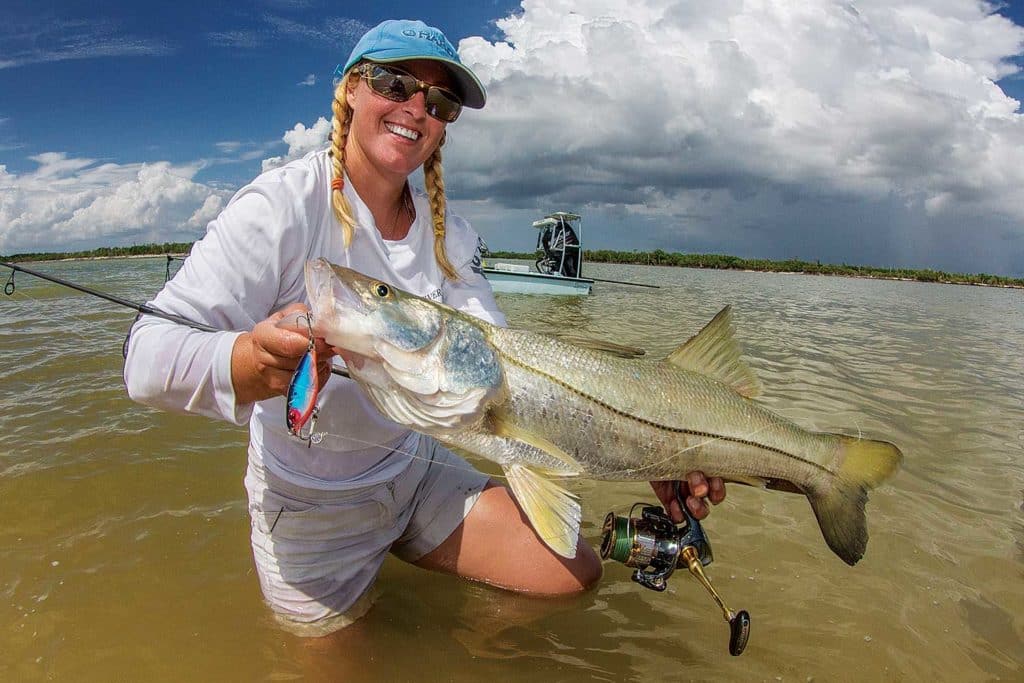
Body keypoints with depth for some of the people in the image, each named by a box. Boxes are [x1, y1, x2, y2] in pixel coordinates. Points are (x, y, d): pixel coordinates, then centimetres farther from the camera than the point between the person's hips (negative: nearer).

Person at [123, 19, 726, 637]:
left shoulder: (446, 233, -3)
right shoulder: (282, 207, -21)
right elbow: (149, 359, -29)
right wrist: (252, 363, -53)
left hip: (415, 467, 5)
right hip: (308, 504, -4)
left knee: (577, 575, 4)